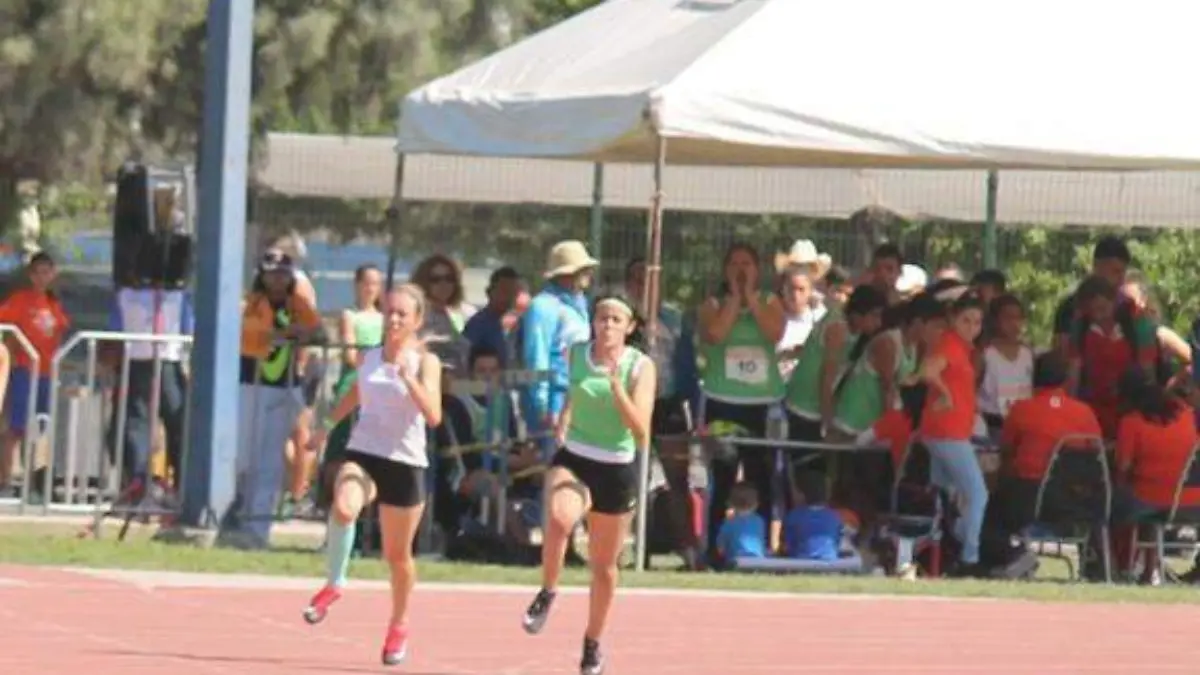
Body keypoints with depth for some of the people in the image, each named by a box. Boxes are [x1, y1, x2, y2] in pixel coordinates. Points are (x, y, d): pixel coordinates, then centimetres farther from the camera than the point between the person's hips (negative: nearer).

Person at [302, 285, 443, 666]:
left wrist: (408, 376, -30)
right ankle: (333, 584, -11)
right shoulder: (367, 357, 5)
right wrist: (328, 425, 30)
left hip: (405, 463, -2)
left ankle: (399, 624, 35)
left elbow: (433, 416, -20)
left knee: (398, 555, 10)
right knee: (343, 509, -32)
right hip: (362, 453, 2)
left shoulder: (425, 362, -6)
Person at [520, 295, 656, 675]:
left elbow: (640, 427, -20)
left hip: (617, 469, 0)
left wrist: (616, 384, -29)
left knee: (603, 565, 11)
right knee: (559, 519, -34)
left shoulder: (640, 367, -9)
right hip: (573, 460, 1)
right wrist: (563, 423, 9)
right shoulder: (574, 355, -1)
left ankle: (593, 644, 30)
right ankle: (547, 593, -10)